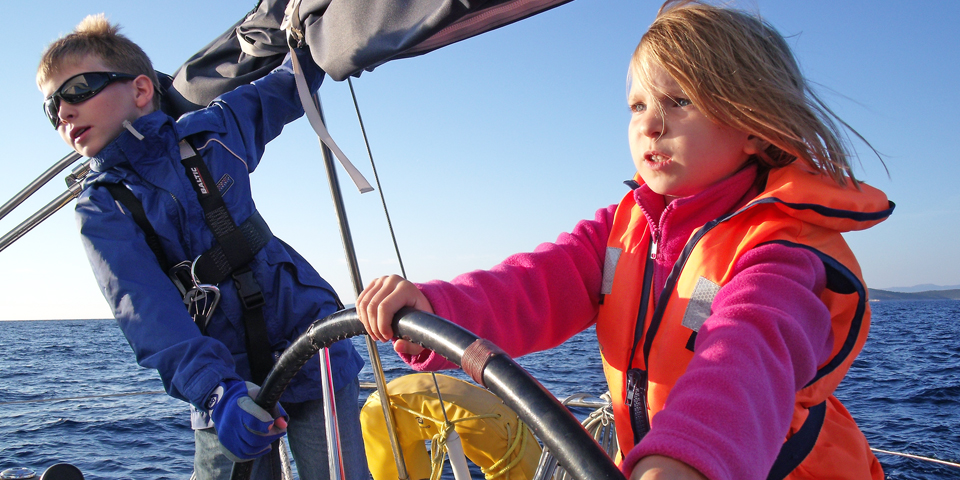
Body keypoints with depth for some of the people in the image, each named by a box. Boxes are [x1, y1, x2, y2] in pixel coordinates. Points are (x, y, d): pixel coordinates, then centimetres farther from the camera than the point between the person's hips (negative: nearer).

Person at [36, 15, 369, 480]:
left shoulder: (212, 129, 4)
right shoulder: (100, 210, -1)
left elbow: (289, 87, 23)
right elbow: (145, 308, -18)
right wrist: (215, 388, -33)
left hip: (310, 352, 0)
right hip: (223, 376, 0)